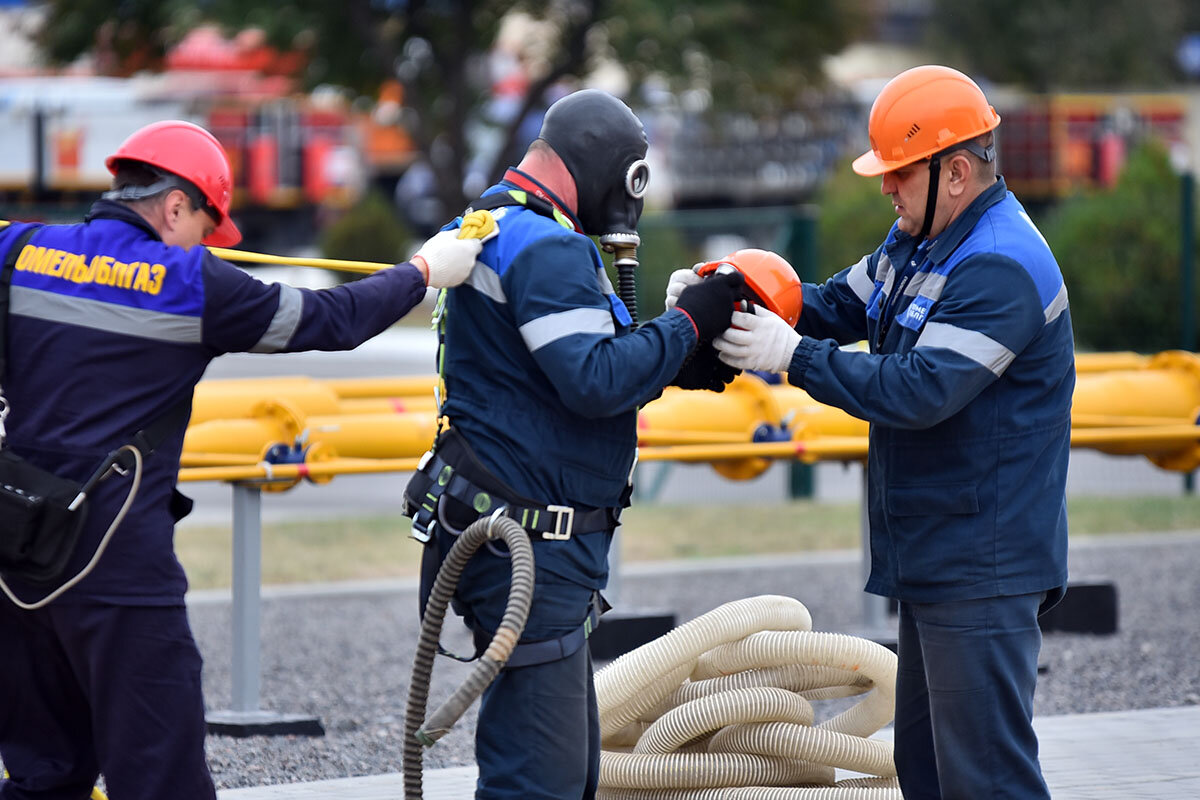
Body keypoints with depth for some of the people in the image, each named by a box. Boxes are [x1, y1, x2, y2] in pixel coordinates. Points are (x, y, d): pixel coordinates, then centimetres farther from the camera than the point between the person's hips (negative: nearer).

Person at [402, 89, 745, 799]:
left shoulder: (498, 229, 19)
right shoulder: (547, 248, -15)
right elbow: (593, 381, -26)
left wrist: (679, 366, 12)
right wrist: (687, 324, -14)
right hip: (530, 549, -11)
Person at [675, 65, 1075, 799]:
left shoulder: (1001, 270, -20)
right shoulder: (922, 240, 14)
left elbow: (920, 389, -27)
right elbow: (843, 305, 17)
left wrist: (794, 356, -23)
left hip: (983, 567, -11)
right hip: (933, 558, 11)